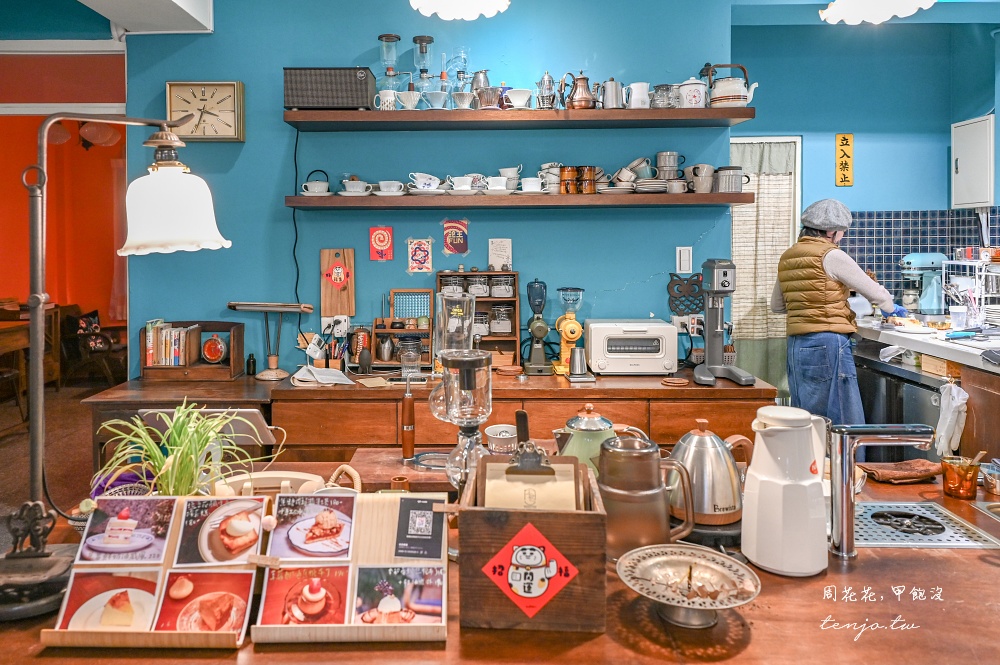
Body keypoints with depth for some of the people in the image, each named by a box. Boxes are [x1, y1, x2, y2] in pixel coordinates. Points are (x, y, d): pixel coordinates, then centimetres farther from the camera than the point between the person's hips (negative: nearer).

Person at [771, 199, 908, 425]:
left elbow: (777, 306, 21)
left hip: (796, 344, 8)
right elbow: (873, 291, -1)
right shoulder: (831, 255, -8)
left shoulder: (787, 258, 12)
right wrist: (891, 308, 19)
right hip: (826, 344, -8)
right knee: (844, 420, -3)